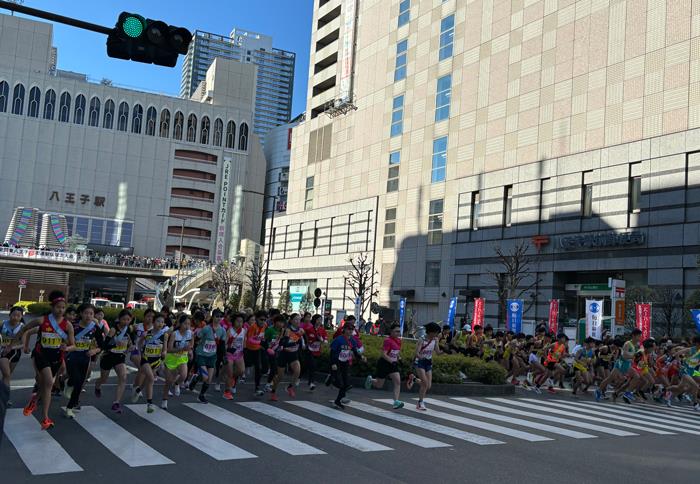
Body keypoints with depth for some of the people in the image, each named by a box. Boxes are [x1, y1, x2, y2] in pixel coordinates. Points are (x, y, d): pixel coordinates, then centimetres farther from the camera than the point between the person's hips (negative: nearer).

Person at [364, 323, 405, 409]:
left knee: (398, 382, -10)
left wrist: (398, 358, 8)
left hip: (393, 364, 7)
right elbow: (383, 354, -26)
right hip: (384, 363, -7)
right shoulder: (388, 340, -20)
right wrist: (392, 361, -33)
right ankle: (370, 379, 38)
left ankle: (396, 402, -12)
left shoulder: (398, 340, 4)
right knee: (379, 385, 6)